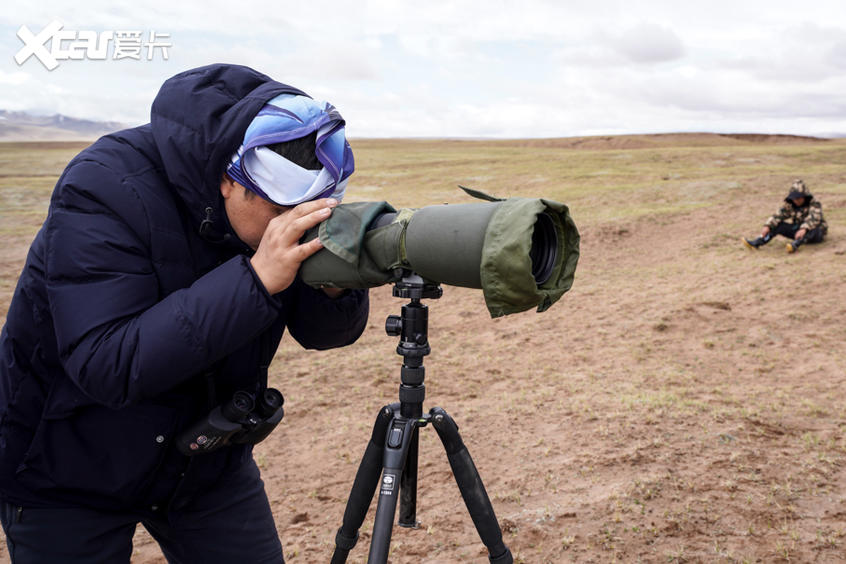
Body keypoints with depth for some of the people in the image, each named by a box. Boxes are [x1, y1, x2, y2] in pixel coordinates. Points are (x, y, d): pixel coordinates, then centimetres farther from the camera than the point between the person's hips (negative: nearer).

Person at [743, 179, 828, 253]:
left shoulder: (814, 204, -17)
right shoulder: (789, 205, -2)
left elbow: (813, 218, -35)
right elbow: (778, 215, -13)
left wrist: (804, 229, -54)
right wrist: (767, 226, -31)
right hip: (799, 230, 5)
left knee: (814, 230, -39)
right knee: (778, 225, -13)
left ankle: (795, 245, -57)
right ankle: (757, 243, -26)